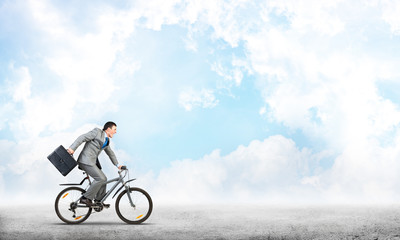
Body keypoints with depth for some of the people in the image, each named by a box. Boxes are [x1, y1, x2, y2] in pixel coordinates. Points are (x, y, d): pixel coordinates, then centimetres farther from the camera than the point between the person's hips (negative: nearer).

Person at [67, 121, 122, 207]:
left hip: (93, 162, 9)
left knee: (103, 179, 8)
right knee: (100, 178, -17)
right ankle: (86, 198, -10)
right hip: (86, 160, -9)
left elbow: (110, 153, 33)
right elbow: (82, 137, -12)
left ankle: (98, 201, 20)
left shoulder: (107, 140, 19)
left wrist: (117, 165, 34)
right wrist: (72, 148, -21)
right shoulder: (97, 132, -6)